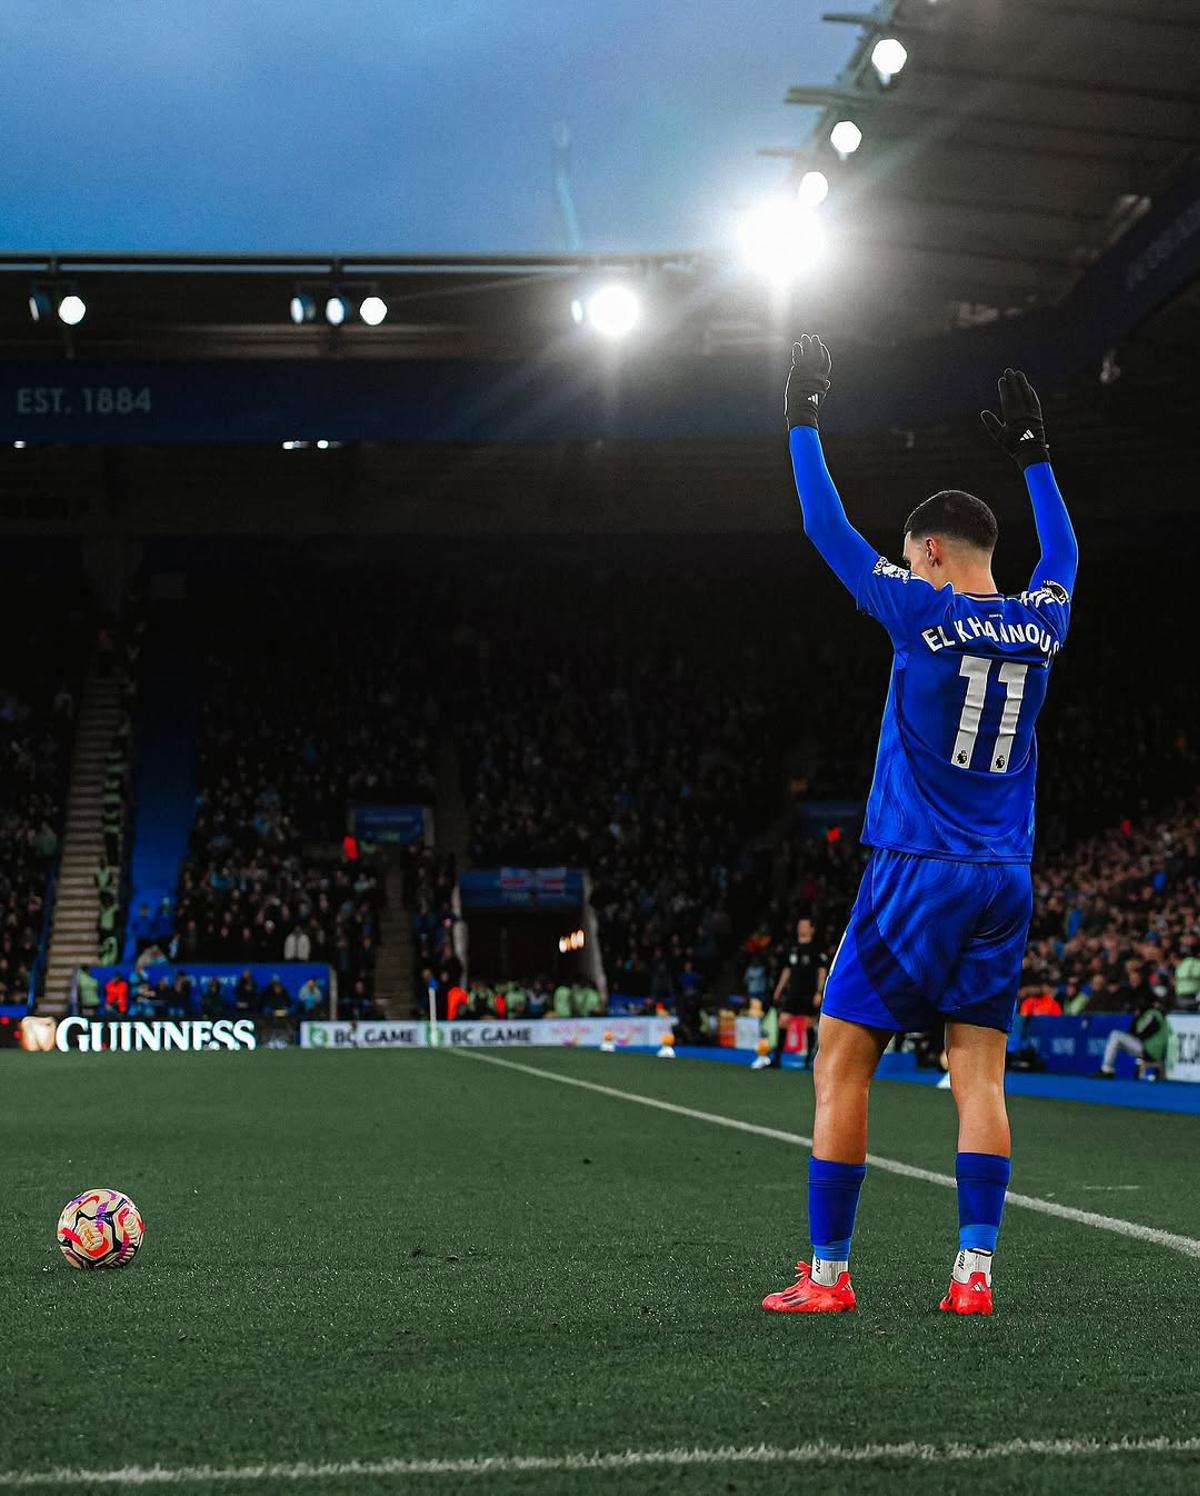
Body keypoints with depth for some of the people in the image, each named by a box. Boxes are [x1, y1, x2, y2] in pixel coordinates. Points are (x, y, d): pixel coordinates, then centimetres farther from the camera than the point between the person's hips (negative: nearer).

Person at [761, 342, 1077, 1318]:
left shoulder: (920, 611, -8)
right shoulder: (1040, 623, 6)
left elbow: (829, 530, 1)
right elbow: (1063, 551, 29)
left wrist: (804, 419, 11)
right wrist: (1033, 452, 38)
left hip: (916, 874, -5)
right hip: (1005, 883, 5)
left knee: (841, 1062, 1)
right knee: (980, 1076, 5)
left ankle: (828, 1274, 1)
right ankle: (974, 1272, -1)